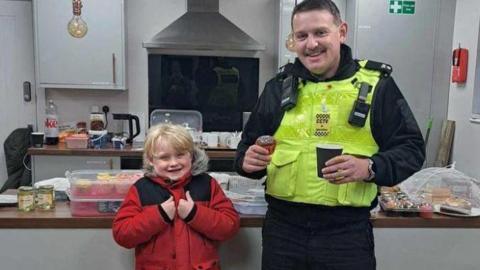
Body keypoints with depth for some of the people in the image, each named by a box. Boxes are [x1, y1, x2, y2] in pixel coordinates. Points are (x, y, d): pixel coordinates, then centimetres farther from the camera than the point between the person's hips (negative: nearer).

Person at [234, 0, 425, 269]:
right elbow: (249, 143, 13)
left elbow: (411, 148, 0)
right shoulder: (279, 86, 7)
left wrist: (369, 167, -19)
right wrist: (248, 160, -10)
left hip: (348, 231, -2)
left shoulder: (376, 84, -1)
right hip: (282, 226, 3)